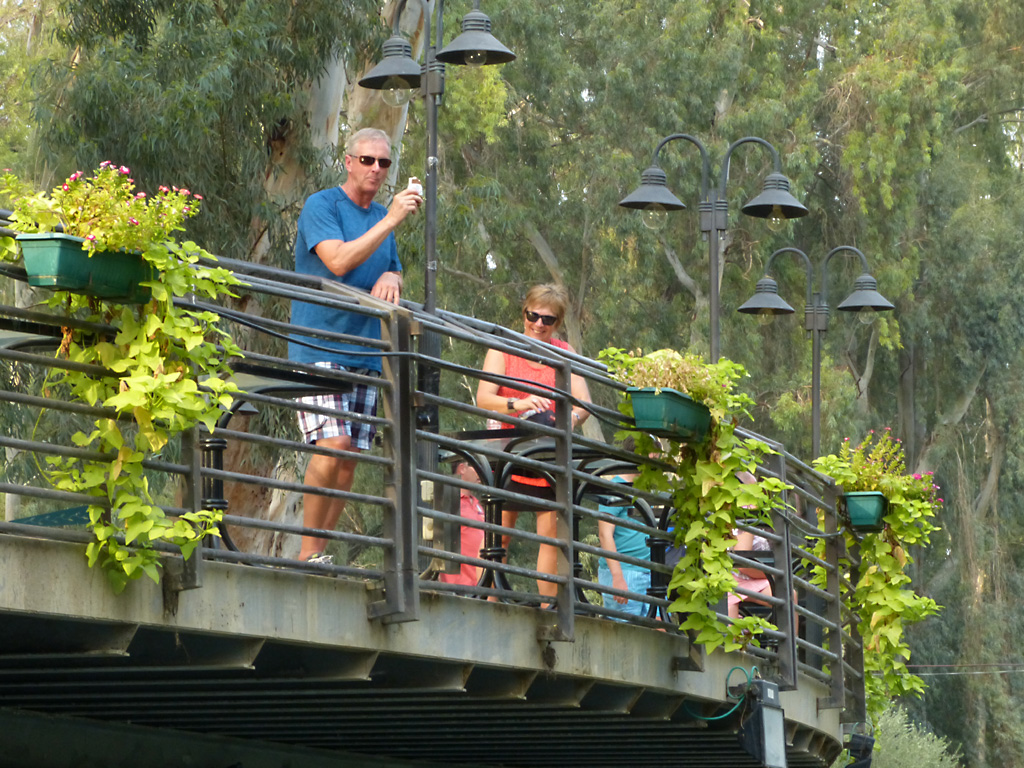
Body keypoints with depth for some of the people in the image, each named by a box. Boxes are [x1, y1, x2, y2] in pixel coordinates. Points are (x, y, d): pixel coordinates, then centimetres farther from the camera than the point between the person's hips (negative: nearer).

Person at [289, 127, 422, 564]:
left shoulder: (382, 217, 18)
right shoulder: (321, 206, -5)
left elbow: (393, 274, 25)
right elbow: (338, 261, -19)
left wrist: (390, 278, 0)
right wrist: (390, 221, -21)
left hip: (365, 353, 7)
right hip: (318, 347, -7)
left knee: (351, 456, 2)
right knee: (333, 444, -20)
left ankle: (321, 551, 7)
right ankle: (309, 553, -12)